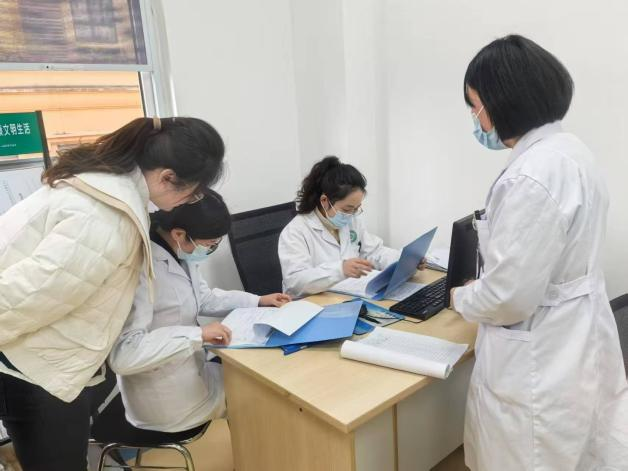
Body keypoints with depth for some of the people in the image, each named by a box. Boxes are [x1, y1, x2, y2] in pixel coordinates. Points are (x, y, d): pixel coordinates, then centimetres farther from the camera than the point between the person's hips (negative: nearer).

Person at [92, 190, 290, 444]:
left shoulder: (180, 254, -3)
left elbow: (202, 298, 13)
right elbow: (124, 355, -34)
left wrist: (259, 301, 9)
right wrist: (198, 334, -33)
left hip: (189, 371, 7)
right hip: (168, 404, -7)